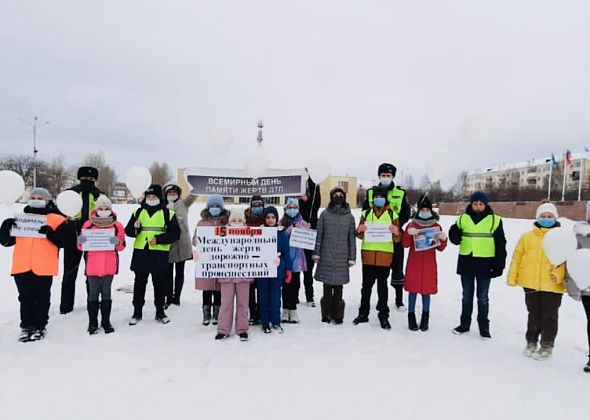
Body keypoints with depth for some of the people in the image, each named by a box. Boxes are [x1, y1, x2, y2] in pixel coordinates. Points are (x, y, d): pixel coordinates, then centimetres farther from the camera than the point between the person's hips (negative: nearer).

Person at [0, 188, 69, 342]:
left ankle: (40, 326, 19)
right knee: (25, 298, 11)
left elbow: (64, 241, -6)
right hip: (22, 266, 4)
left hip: (43, 267, -4)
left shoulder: (56, 219, 2)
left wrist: (50, 233, -21)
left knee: (41, 298, 7)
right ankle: (27, 326, 22)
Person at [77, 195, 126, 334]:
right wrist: (80, 242, -16)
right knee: (93, 294, 5)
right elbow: (81, 246, 6)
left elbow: (122, 246, 3)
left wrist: (117, 242, -19)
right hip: (92, 266, 0)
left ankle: (106, 321, 19)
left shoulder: (117, 225, 2)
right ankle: (92, 323, 15)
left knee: (106, 293, 9)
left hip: (109, 266, 1)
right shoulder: (88, 224, 1)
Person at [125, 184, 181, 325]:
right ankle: (137, 312, 22)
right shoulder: (138, 212, 9)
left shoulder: (168, 213, 1)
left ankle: (160, 312, 21)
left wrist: (159, 239, -15)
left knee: (160, 284, 8)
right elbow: (128, 231, 9)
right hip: (140, 253, 2)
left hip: (160, 254, -2)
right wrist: (134, 228, -15)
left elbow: (175, 233, -3)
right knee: (139, 283, 10)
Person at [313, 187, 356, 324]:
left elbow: (352, 238, 7)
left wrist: (352, 257, 4)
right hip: (326, 256, 0)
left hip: (342, 257, 0)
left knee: (338, 287, 3)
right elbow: (319, 235, 6)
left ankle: (337, 315, 15)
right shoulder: (325, 214, 5)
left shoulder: (349, 216, 7)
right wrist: (316, 253, 0)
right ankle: (326, 314, 15)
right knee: (327, 287, 4)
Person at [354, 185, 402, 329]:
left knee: (382, 287, 6)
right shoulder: (366, 213, 8)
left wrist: (396, 233, -20)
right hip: (368, 256, 2)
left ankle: (383, 316, 16)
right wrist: (359, 230, -12)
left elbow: (397, 239, 3)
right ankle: (363, 313, 22)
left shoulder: (392, 215, 3)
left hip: (384, 257, -1)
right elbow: (359, 236, 10)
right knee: (366, 286, 10)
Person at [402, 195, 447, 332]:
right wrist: (409, 234, -21)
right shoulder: (412, 225, 2)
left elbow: (440, 248, 7)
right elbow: (406, 244, -3)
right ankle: (411, 318, 14)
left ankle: (425, 319, 17)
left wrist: (443, 239, -13)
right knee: (413, 289, 3)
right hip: (414, 263, 0)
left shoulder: (436, 226, 4)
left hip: (429, 264, 1)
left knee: (427, 290, 4)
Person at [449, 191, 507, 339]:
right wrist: (454, 235, -15)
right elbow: (456, 239, 9)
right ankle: (464, 324, 26)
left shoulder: (495, 220, -3)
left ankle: (484, 327, 21)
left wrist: (499, 264, -4)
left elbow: (500, 244, 0)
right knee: (467, 295, 14)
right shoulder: (463, 219, 3)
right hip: (466, 262, 2)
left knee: (483, 297, 9)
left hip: (485, 263, -2)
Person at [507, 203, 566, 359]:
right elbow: (517, 257, 5)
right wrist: (512, 277, 2)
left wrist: (558, 274, -22)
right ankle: (531, 342, 30)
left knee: (549, 317, 9)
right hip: (531, 283, 2)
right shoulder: (527, 236, 5)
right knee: (534, 315, 15)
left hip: (553, 286, -2)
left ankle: (546, 346, 24)